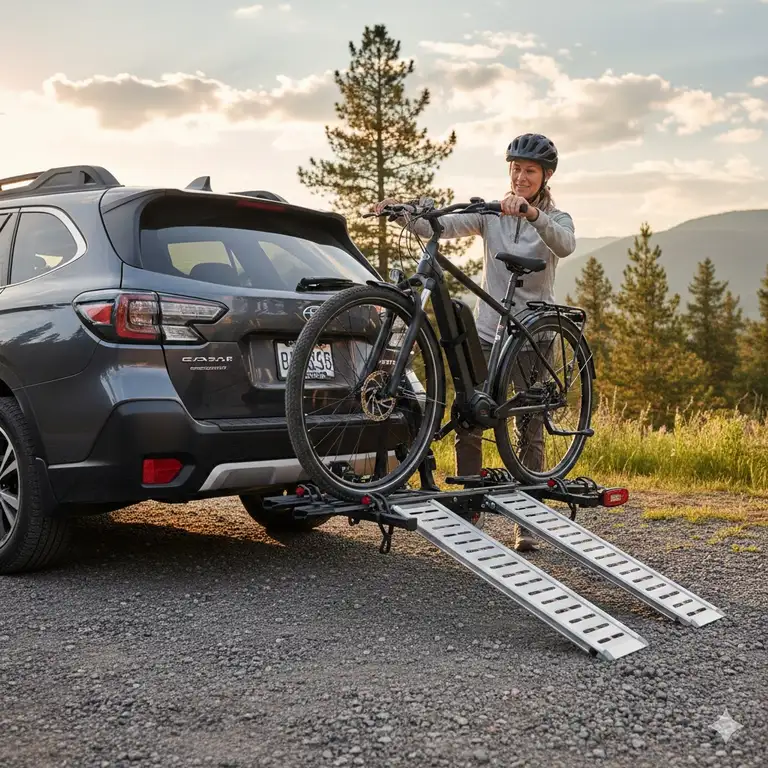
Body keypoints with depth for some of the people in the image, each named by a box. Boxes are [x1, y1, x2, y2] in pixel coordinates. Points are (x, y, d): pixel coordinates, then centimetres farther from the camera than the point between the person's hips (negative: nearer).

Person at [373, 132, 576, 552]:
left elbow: (565, 245, -22)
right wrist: (402, 213, -26)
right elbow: (441, 225, -8)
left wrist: (530, 212, -37)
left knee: (531, 433, 4)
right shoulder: (490, 212, 6)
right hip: (487, 331, 2)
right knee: (468, 426, -3)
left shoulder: (556, 219, 3)